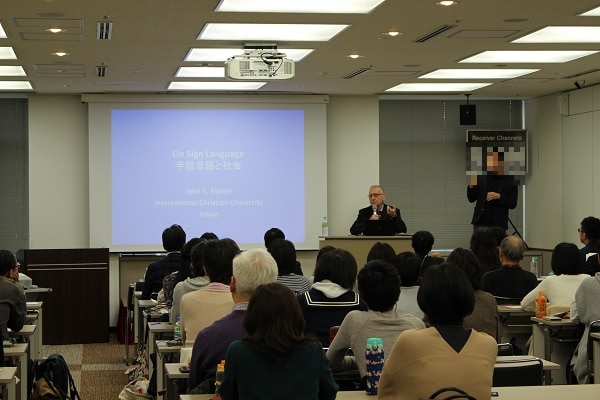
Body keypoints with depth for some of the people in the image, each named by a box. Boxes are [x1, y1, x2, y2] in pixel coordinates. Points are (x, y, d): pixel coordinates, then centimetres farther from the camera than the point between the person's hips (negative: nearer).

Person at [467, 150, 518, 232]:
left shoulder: (509, 180, 1)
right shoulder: (481, 177, 7)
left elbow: (512, 204, -2)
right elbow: (471, 199, 9)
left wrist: (499, 197, -17)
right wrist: (471, 187, -10)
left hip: (498, 225, -2)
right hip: (480, 222, 2)